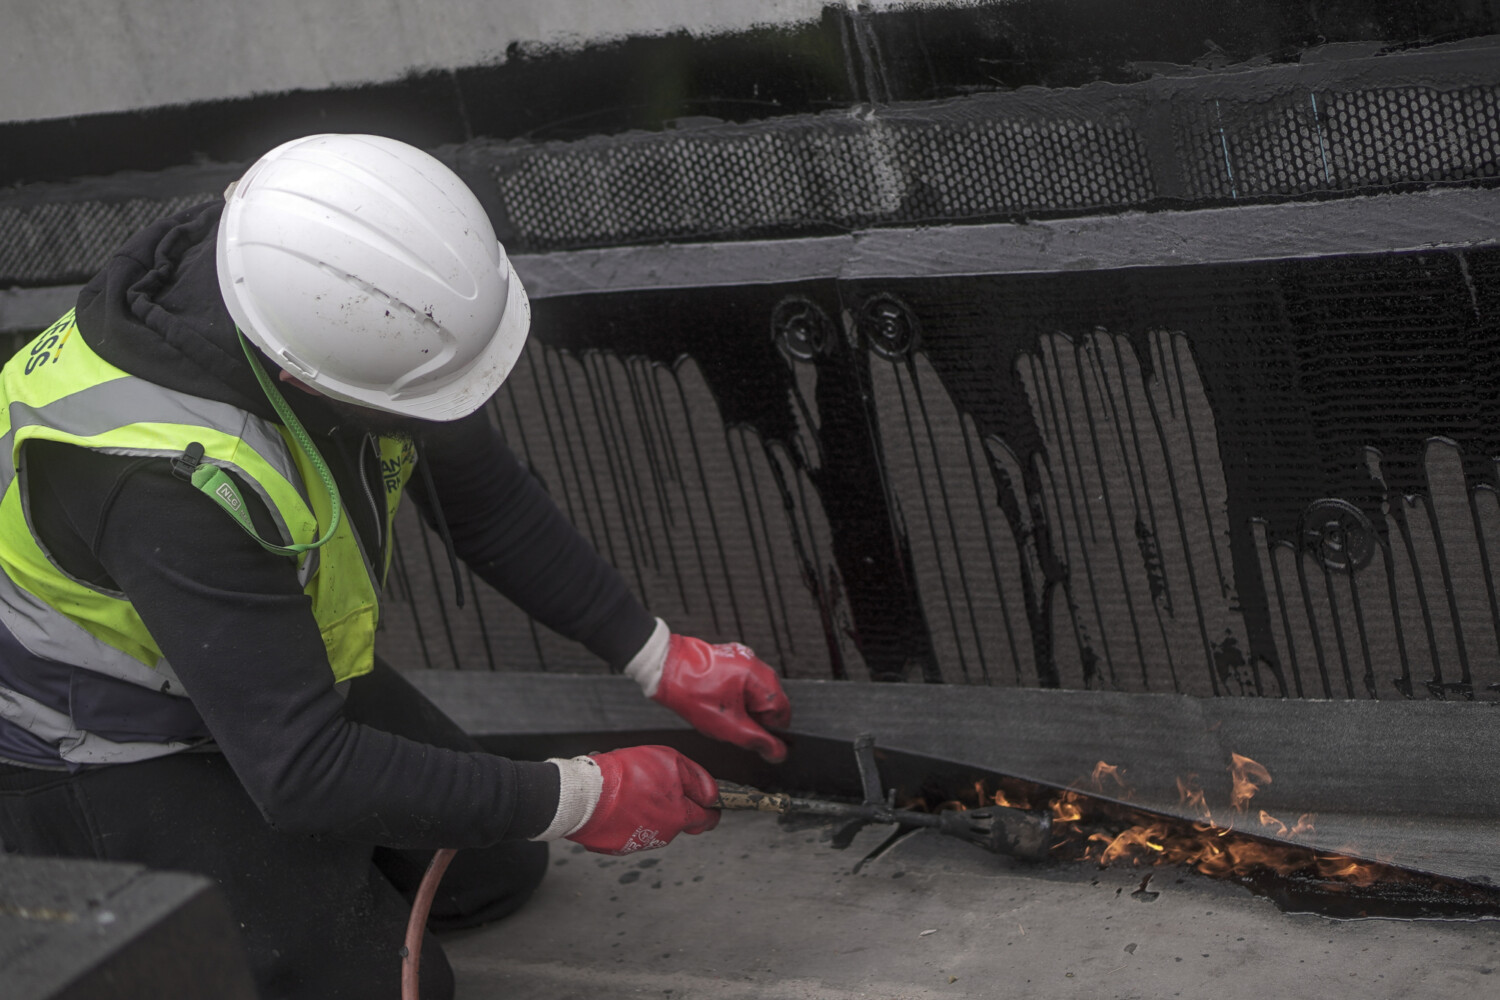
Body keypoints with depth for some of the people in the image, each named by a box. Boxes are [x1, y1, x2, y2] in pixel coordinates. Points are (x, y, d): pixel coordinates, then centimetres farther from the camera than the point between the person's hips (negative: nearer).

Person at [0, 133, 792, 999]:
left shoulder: (329, 294, -19)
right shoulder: (174, 477, -42)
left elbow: (487, 500, -2)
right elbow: (303, 771, -36)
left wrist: (663, 660, -4)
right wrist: (578, 801, -30)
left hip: (273, 661, 8)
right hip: (101, 749, -7)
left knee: (491, 870, 13)